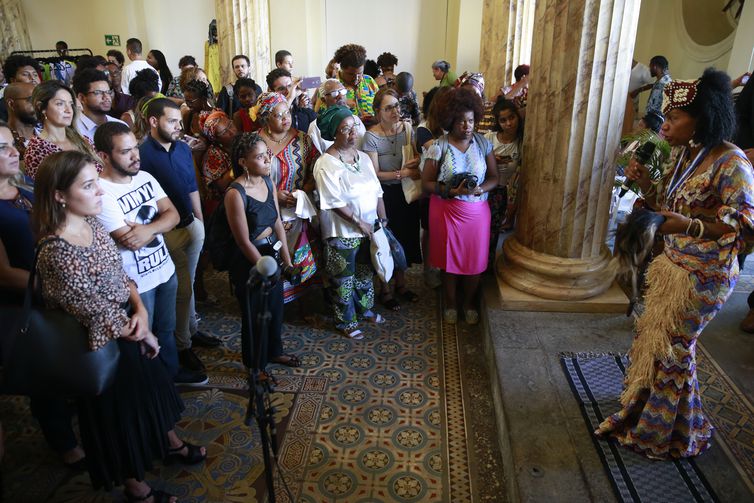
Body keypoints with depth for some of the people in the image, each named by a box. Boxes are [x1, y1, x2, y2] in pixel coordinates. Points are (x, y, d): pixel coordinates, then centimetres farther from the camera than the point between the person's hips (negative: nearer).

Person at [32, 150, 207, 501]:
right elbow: (98, 314, -24)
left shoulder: (92, 223, -5)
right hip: (109, 345, -7)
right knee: (121, 410, 14)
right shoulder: (57, 252, -29)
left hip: (132, 323, 8)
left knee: (152, 384, 26)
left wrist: (140, 308, -11)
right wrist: (142, 334, -10)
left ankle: (170, 444, 54)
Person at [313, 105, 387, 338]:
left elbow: (377, 192, 7)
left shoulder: (362, 157, 5)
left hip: (368, 229, 7)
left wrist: (382, 220, 0)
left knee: (365, 272, 21)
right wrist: (359, 222, -19)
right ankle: (345, 321, 24)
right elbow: (334, 202, -21)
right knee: (343, 278, 8)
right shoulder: (326, 163, -17)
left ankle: (364, 308, 42)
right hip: (342, 233, -7)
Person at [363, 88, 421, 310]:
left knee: (405, 236, 16)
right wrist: (402, 173, -19)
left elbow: (418, 159, 5)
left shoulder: (407, 128, -3)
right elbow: (374, 174, -17)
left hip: (405, 192, 5)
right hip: (384, 195, -5)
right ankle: (385, 290, 27)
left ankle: (400, 284, 37)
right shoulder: (371, 136, -16)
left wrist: (413, 164, -17)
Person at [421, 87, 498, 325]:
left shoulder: (483, 143, -1)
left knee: (474, 260, 10)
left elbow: (494, 177, 2)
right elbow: (427, 182, -9)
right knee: (449, 258, 11)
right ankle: (450, 303, 33)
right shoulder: (439, 146, -9)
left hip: (477, 211, 2)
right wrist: (452, 191, -23)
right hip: (446, 211, -2)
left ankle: (469, 303, 34)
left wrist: (481, 188, -19)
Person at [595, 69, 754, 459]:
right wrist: (645, 184, -7)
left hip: (703, 277, -7)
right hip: (672, 265, 8)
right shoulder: (681, 155, 2)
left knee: (670, 349, 7)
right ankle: (642, 411, 41)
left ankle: (669, 435, 32)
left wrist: (690, 226, -34)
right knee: (651, 338, 18)